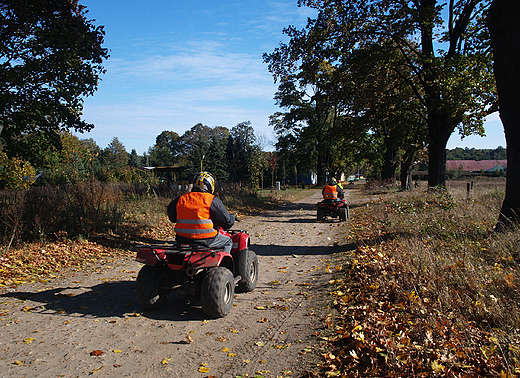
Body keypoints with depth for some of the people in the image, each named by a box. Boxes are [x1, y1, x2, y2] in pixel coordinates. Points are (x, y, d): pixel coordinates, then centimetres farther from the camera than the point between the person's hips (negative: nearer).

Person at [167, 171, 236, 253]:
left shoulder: (181, 198, 6)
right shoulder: (213, 200, -8)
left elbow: (172, 217, 21)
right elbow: (227, 222, -6)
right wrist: (232, 217, 17)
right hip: (205, 240, -5)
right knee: (228, 242, 21)